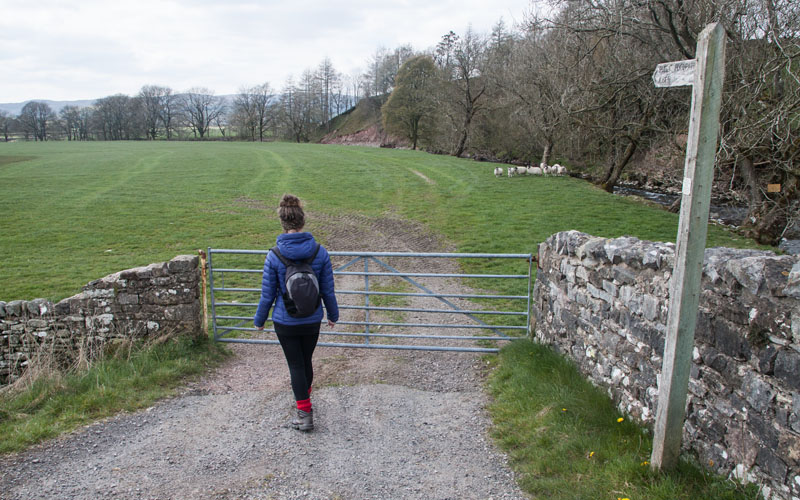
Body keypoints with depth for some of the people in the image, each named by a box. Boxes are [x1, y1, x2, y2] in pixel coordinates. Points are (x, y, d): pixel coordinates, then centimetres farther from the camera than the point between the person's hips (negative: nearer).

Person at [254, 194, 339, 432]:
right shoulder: (320, 252, -11)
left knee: (296, 365, 9)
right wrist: (333, 315, 13)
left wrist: (259, 320, 8)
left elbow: (267, 294, -8)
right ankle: (304, 398, 45)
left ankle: (305, 414, 12)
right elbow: (327, 290, -2)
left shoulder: (274, 256, -16)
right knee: (306, 361, 22)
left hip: (285, 322, -2)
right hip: (312, 320, 3)